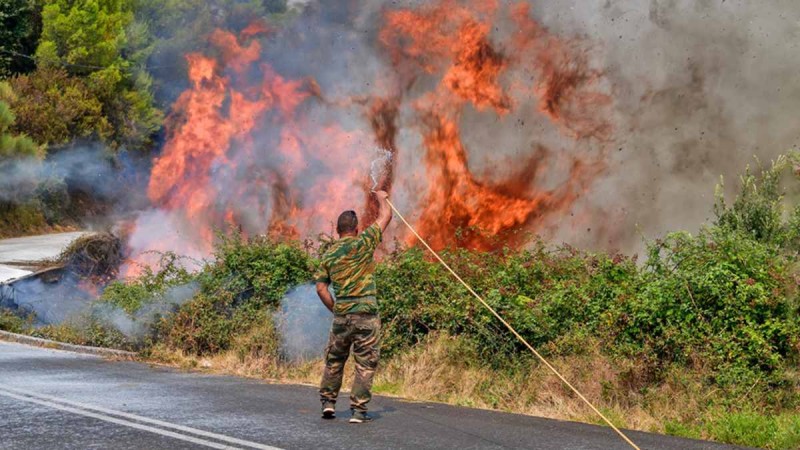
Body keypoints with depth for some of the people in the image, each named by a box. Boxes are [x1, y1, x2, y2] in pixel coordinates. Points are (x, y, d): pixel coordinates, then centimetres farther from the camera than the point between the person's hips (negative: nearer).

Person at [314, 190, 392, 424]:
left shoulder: (328, 255, 7)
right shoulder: (362, 243, -5)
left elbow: (321, 288, 5)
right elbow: (385, 216, 4)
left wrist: (335, 309, 15)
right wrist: (381, 198, 22)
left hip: (341, 315, 4)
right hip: (366, 313, -4)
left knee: (334, 359, 18)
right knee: (365, 364, 1)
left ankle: (328, 402, 19)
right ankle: (358, 410, 0)